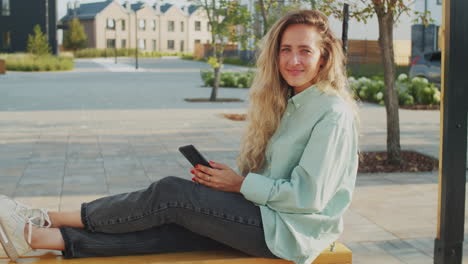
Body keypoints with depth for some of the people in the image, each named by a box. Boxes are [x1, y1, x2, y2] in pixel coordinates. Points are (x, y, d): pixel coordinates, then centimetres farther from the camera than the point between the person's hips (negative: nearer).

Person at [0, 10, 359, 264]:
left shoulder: (334, 113, -15)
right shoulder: (287, 104, 13)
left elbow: (307, 196, -19)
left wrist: (239, 184, -12)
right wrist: (220, 179, -4)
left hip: (291, 232, -7)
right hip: (265, 215, 7)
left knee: (171, 193, -16)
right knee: (165, 230, -10)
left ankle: (48, 220, -4)